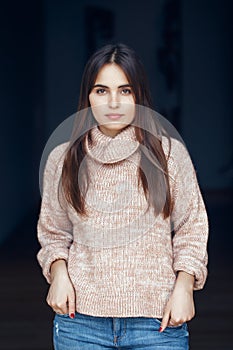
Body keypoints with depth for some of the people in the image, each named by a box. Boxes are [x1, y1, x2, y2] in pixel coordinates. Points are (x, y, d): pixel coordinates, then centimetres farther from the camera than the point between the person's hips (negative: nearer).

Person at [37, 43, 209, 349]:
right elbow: (53, 232, 14)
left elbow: (191, 228, 6)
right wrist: (58, 272, -3)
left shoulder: (170, 153, 1)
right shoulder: (63, 159, 5)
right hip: (80, 318, 1)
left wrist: (183, 286, -5)